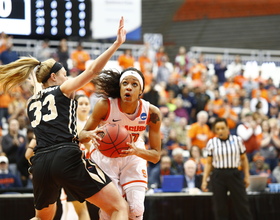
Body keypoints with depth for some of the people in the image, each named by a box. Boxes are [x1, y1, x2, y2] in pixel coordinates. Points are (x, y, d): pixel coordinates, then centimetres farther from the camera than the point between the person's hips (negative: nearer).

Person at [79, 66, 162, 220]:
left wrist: (136, 151, -38)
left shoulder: (151, 112, -22)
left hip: (134, 156, 1)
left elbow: (156, 155, -16)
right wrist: (90, 135, -42)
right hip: (105, 154, -1)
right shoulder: (105, 105, -26)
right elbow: (81, 136, -17)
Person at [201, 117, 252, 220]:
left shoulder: (237, 140, 2)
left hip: (234, 174, 0)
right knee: (220, 207, 2)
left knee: (242, 204, -1)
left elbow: (244, 159, 10)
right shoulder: (212, 142, 3)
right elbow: (209, 163, 8)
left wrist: (246, 176, 5)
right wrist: (204, 180, 2)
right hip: (218, 176, 0)